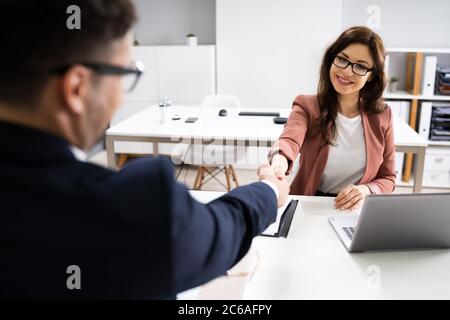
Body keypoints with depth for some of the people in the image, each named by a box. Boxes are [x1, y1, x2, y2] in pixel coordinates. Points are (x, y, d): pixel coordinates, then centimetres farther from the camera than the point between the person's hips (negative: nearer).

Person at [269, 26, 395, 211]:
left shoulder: (382, 116, 2)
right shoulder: (307, 107, -5)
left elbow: (387, 179, 8)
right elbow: (290, 140, -27)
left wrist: (366, 190, -14)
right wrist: (279, 161, -50)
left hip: (358, 210, 3)